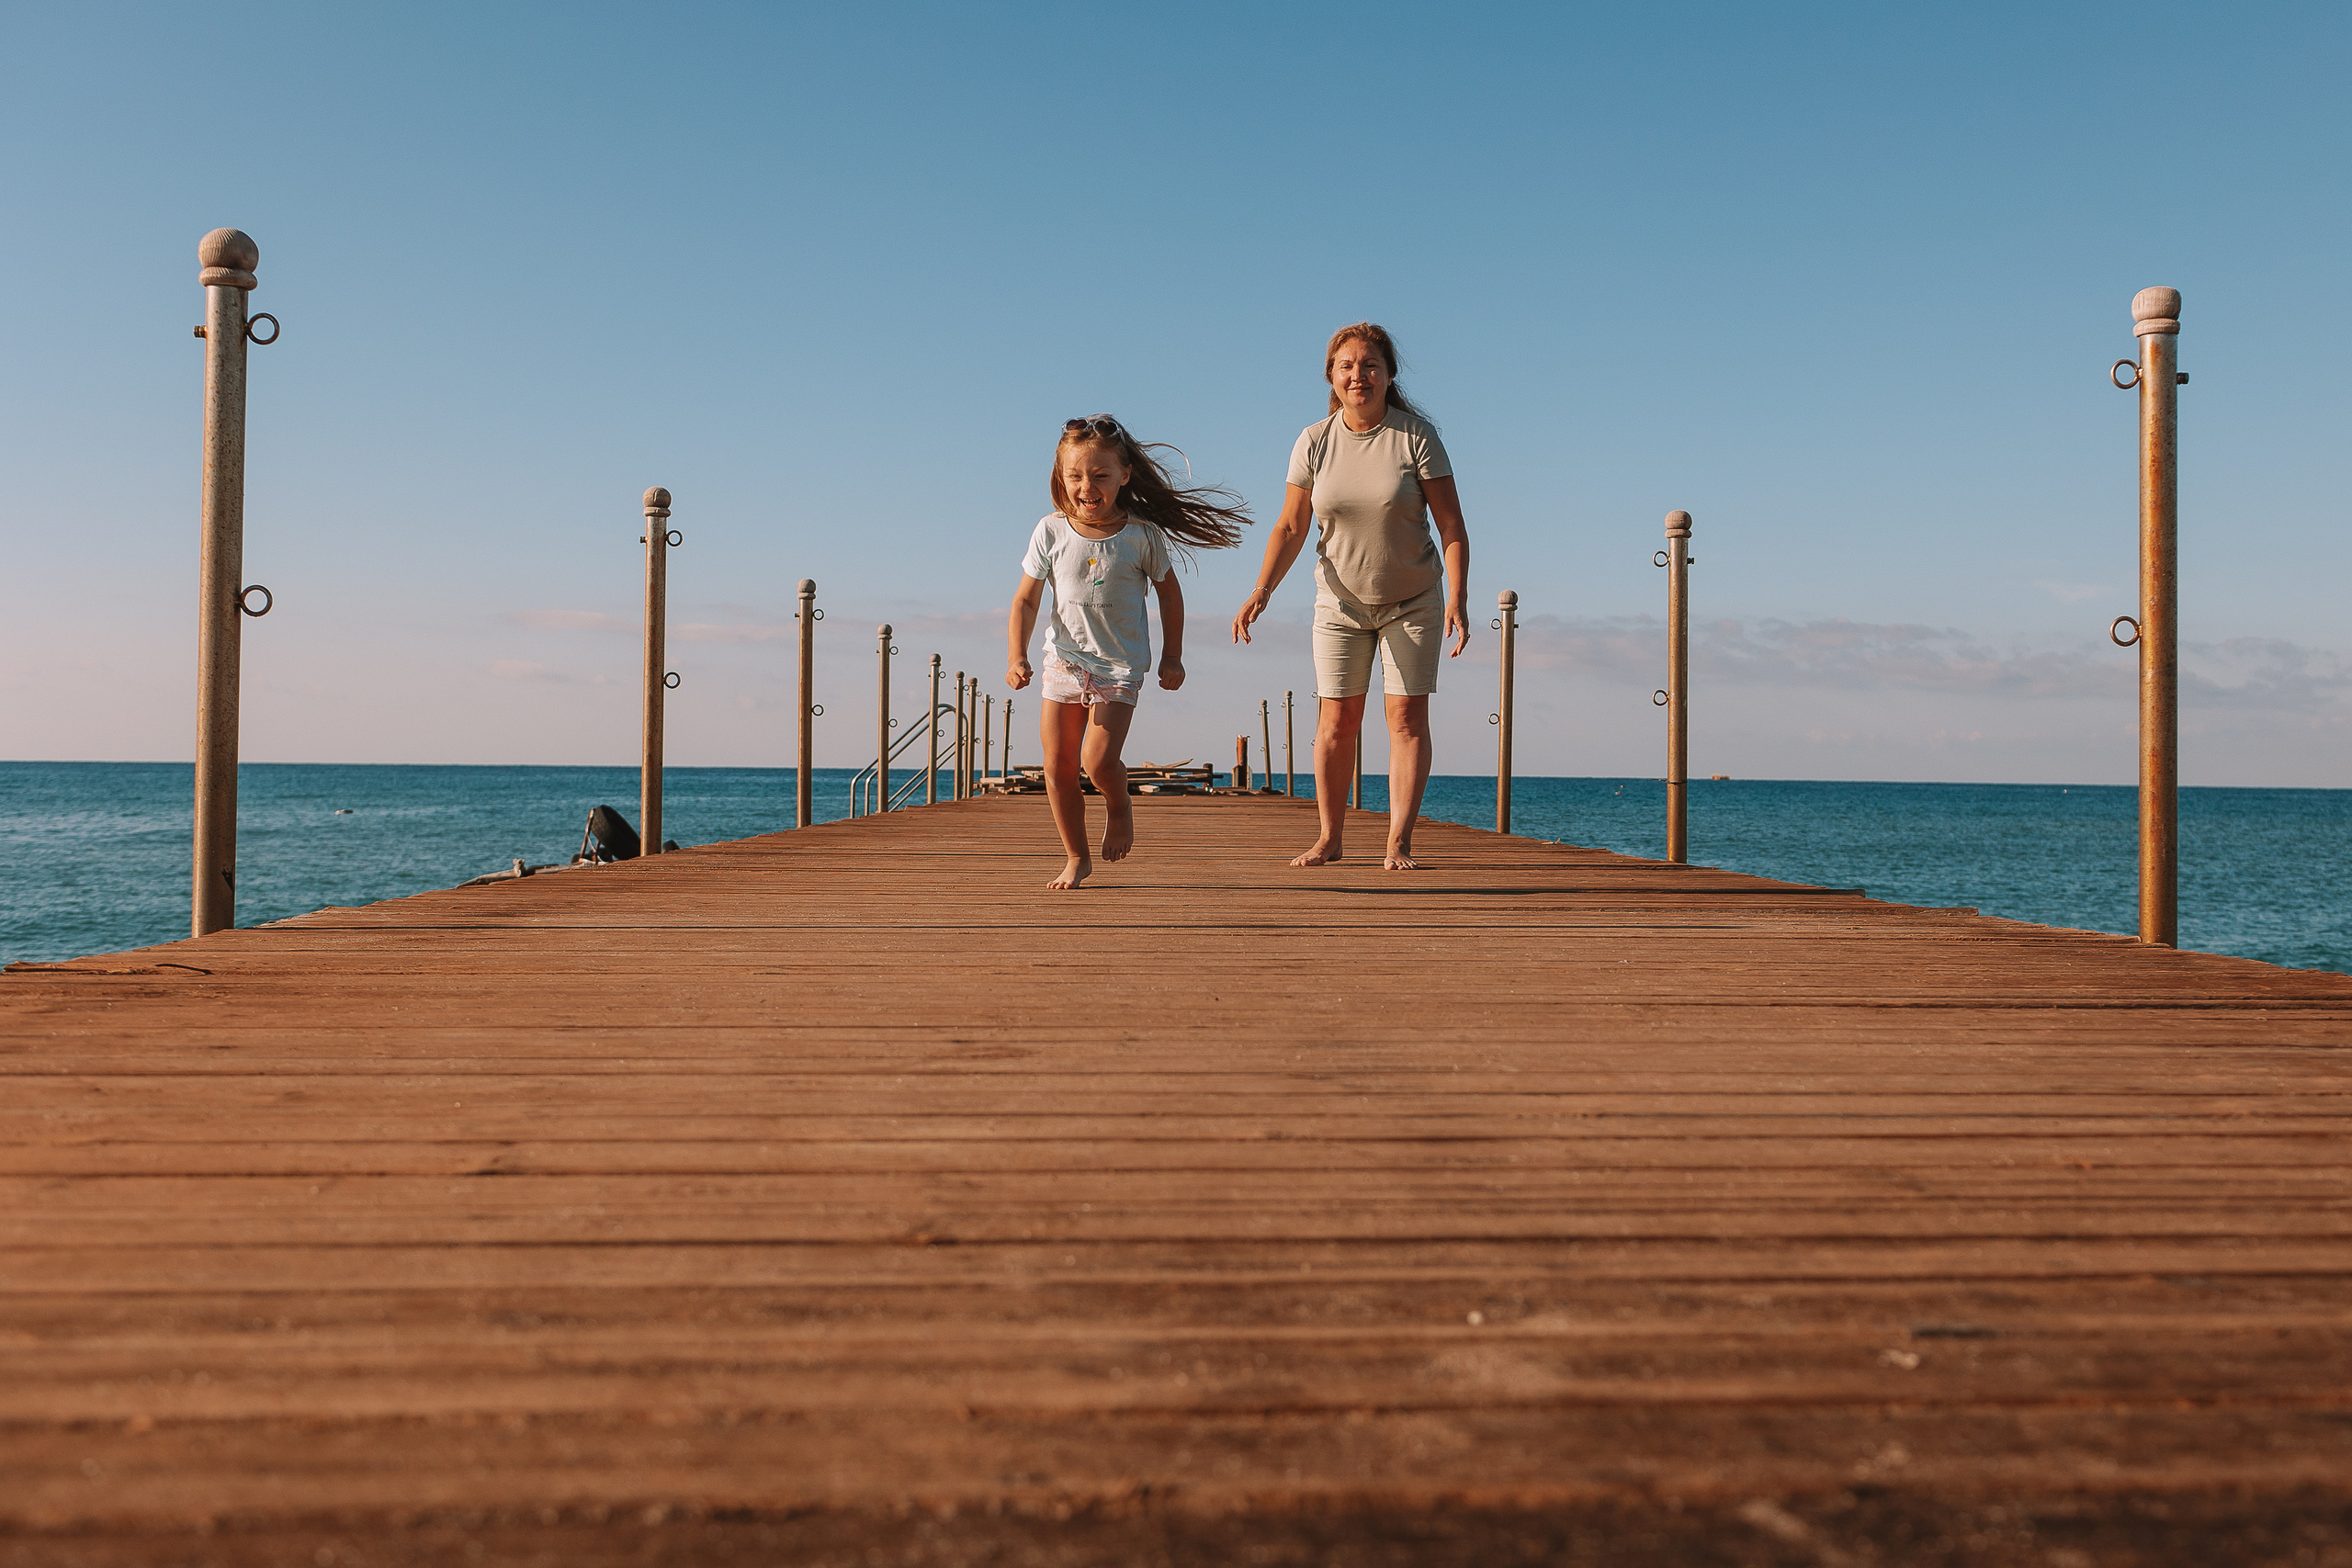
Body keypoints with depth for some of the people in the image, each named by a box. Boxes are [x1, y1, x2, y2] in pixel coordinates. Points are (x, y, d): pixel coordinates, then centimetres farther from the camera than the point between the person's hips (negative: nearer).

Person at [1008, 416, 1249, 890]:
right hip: (1064, 660, 3)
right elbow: (1025, 601, 1)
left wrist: (1172, 656, 7)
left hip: (1121, 665, -2)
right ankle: (1077, 859, 18)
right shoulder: (1051, 533, -4)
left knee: (1098, 761, -16)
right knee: (1058, 768, 2)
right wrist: (1016, 657, -10)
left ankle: (1120, 804, 18)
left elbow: (1169, 592, 8)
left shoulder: (1143, 535, -7)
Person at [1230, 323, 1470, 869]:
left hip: (1412, 601, -2)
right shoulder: (1314, 441, -5)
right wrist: (1261, 591, -14)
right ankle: (1329, 838, 12)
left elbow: (1452, 526, -12)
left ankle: (1399, 843, -1)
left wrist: (1457, 600, -22)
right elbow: (1291, 527, -1)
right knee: (1337, 720, 1)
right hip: (1341, 601, 2)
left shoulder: (1417, 436, -12)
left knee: (1407, 716, -4)